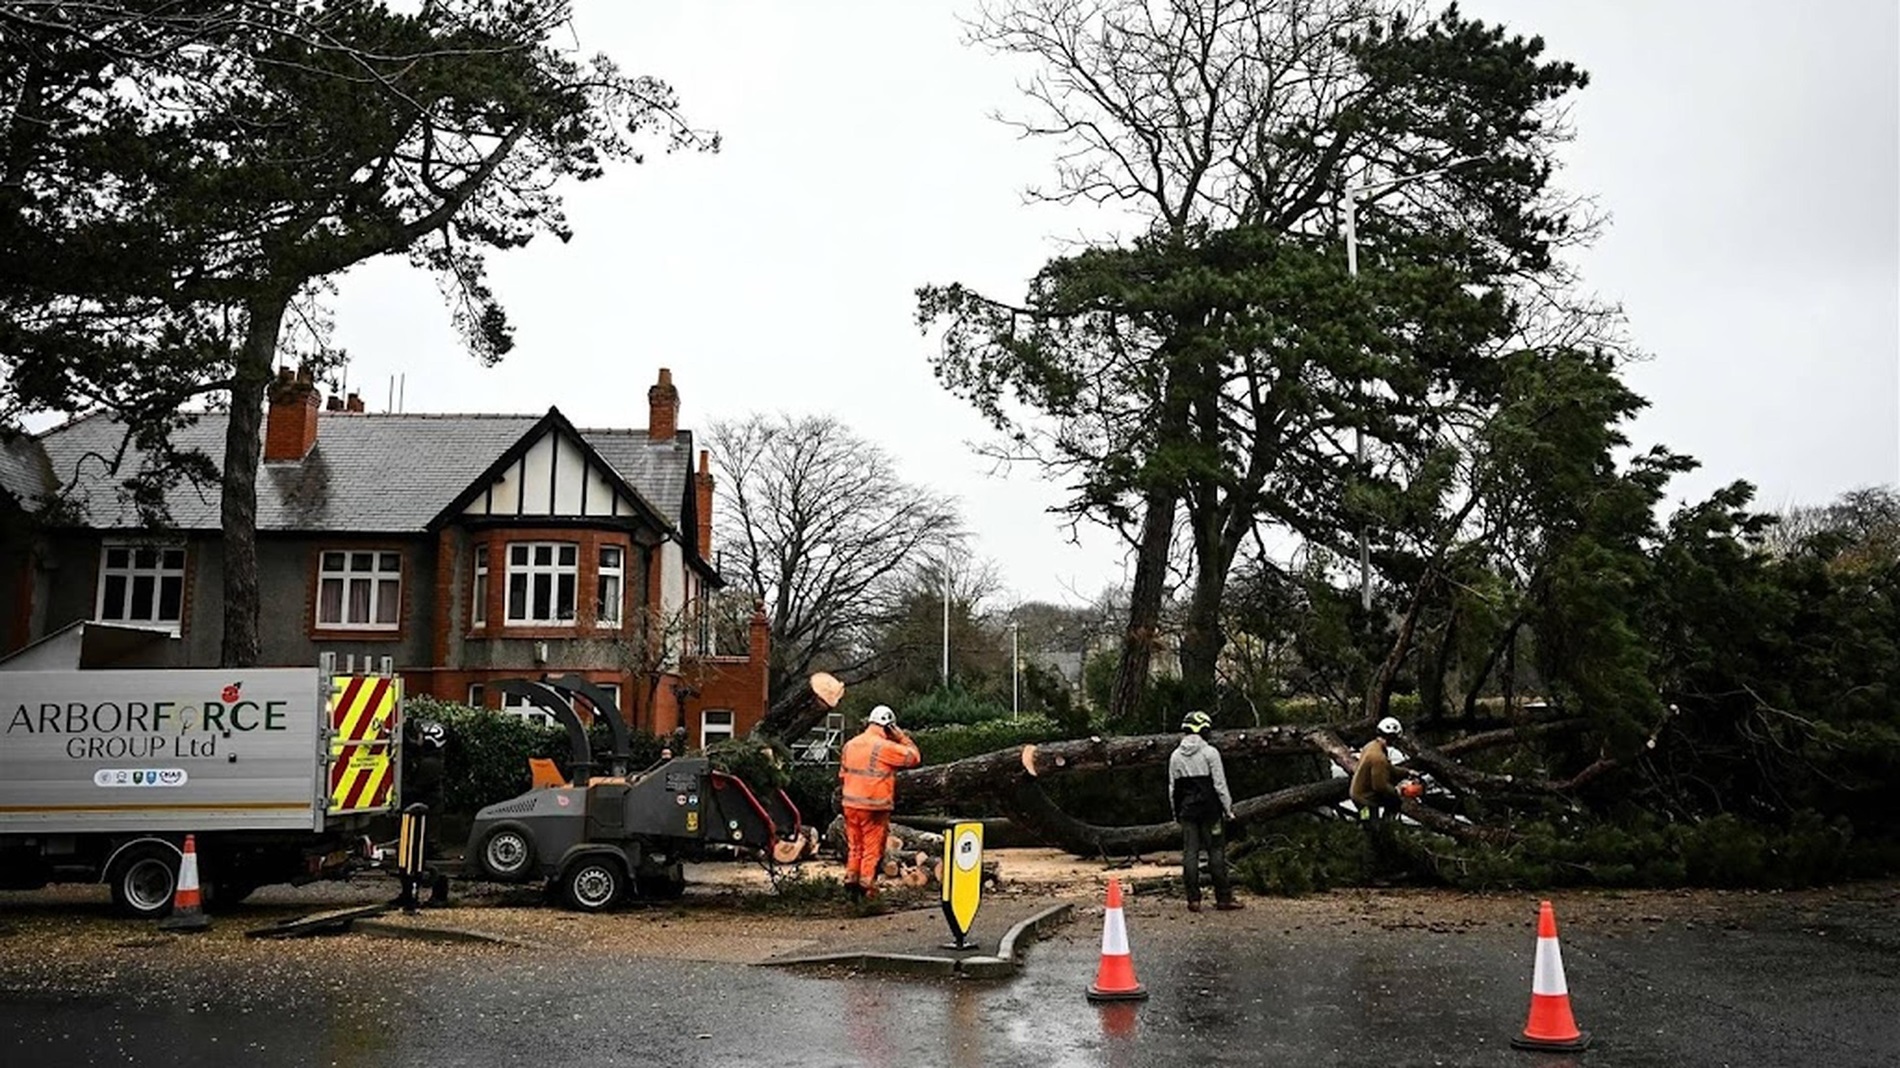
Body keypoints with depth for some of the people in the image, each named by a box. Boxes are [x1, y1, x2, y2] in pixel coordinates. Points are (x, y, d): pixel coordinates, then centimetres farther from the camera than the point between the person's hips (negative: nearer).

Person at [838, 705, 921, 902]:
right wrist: (901, 736, 1)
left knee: (854, 846, 18)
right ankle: (867, 887, 6)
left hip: (851, 805, 6)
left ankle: (851, 879, 21)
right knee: (873, 849, 4)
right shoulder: (885, 747, -15)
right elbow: (914, 756, -9)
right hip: (875, 808, -6)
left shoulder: (850, 745, 7)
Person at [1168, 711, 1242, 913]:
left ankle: (1193, 899, 3)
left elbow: (1172, 789, 8)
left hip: (1186, 810, 4)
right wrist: (1228, 808, -1)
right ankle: (1223, 898, 5)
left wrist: (1176, 812, 17)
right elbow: (1220, 784, -9)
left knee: (1189, 853, 4)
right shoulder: (1210, 752, -8)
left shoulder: (1176, 756, 5)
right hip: (1209, 810, -3)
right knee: (1216, 851, 3)